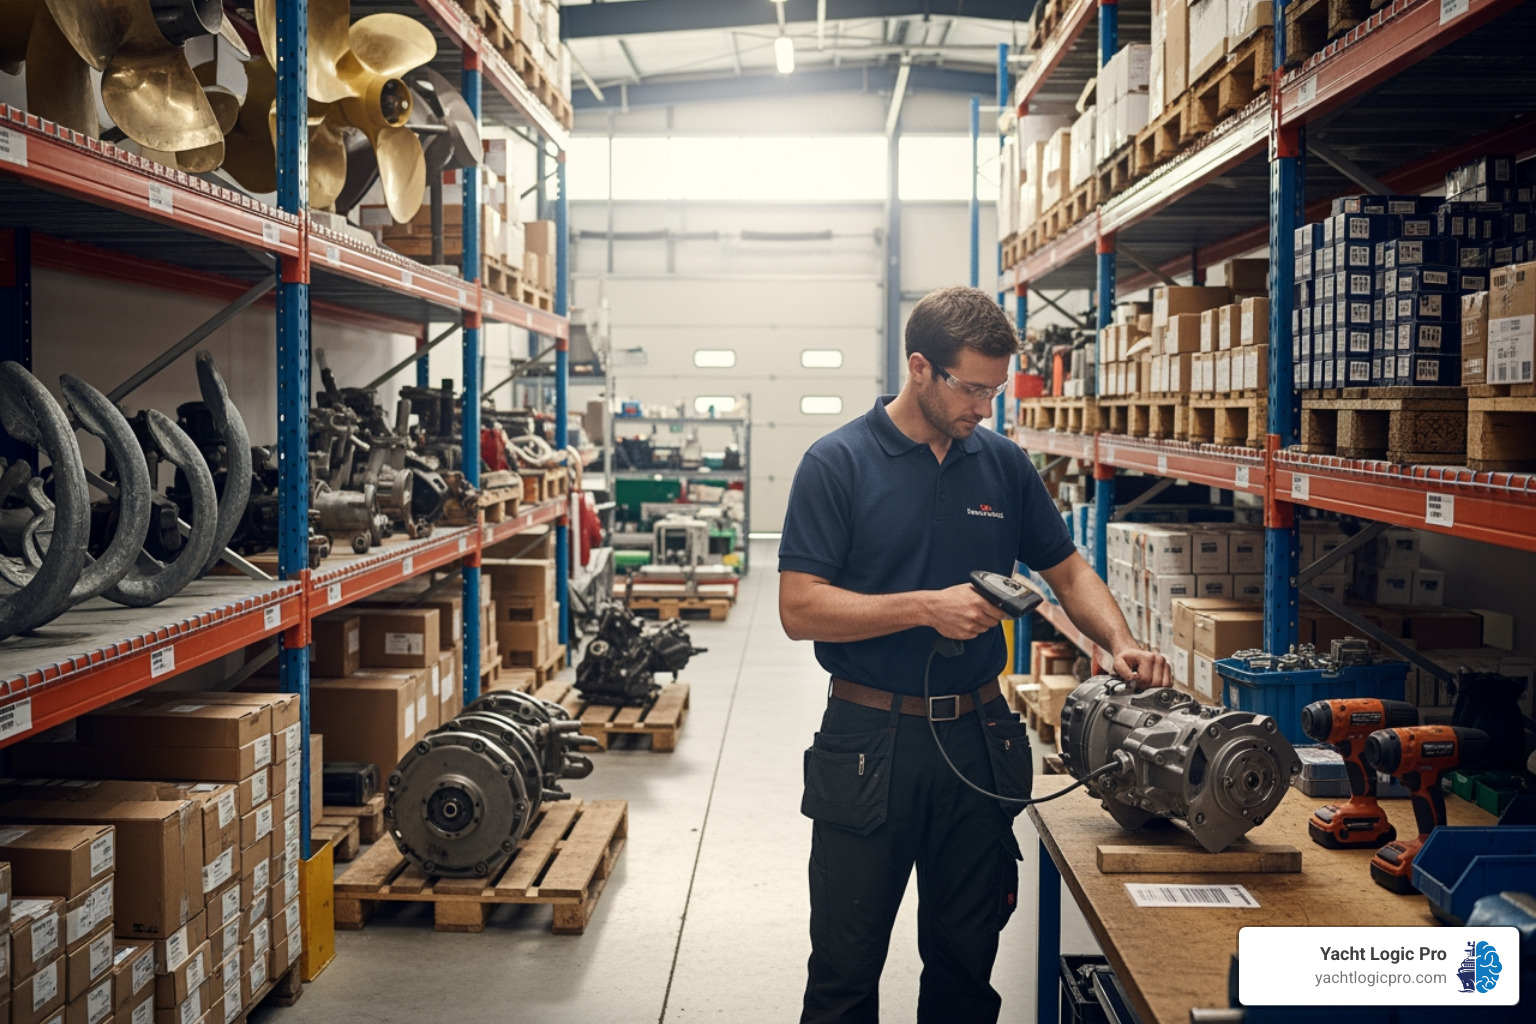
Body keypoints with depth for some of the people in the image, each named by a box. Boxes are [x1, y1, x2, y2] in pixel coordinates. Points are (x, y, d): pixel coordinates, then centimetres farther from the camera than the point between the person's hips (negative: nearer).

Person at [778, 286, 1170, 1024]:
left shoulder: (1004, 464, 5)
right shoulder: (837, 464, -9)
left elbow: (1067, 571, 12)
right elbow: (800, 609, -14)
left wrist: (1121, 646, -6)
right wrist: (928, 608, -21)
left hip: (978, 739, 4)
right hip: (870, 743, -4)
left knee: (966, 964, 16)